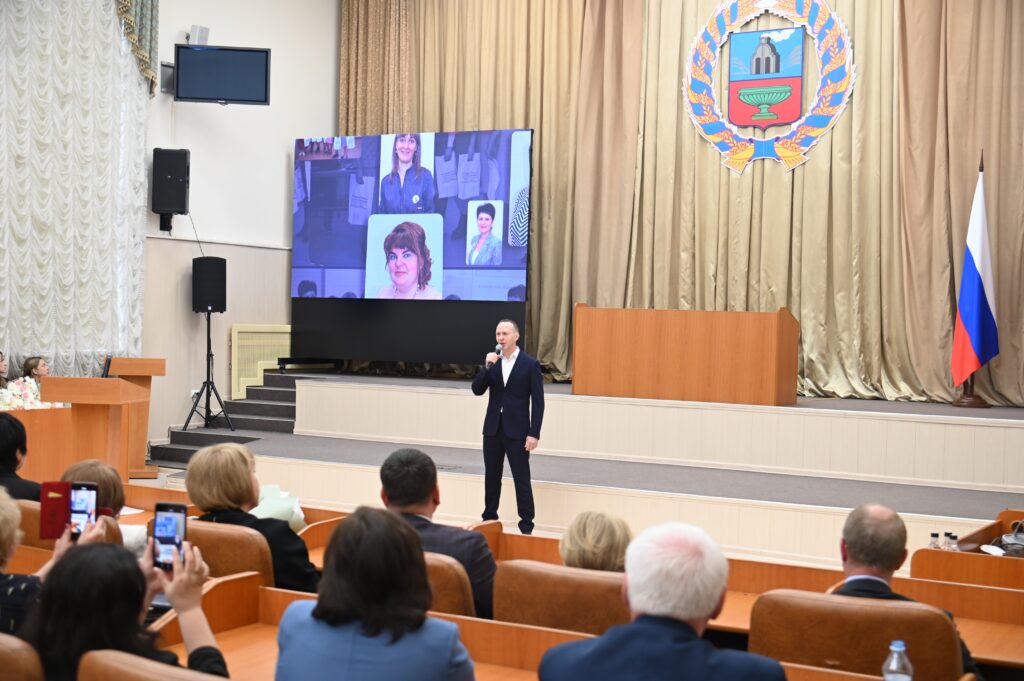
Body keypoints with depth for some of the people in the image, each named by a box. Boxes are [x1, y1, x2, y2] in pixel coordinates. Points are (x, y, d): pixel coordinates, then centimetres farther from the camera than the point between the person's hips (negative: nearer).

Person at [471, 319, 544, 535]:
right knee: (491, 476, 12)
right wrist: (487, 366, -15)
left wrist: (534, 434, -12)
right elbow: (477, 390, -1)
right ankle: (489, 520, 23)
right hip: (492, 428, 4)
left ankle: (526, 525, 7)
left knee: (521, 479, -1)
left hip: (517, 430, -4)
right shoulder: (492, 361, 6)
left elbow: (538, 402, -7)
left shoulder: (530, 364, -6)